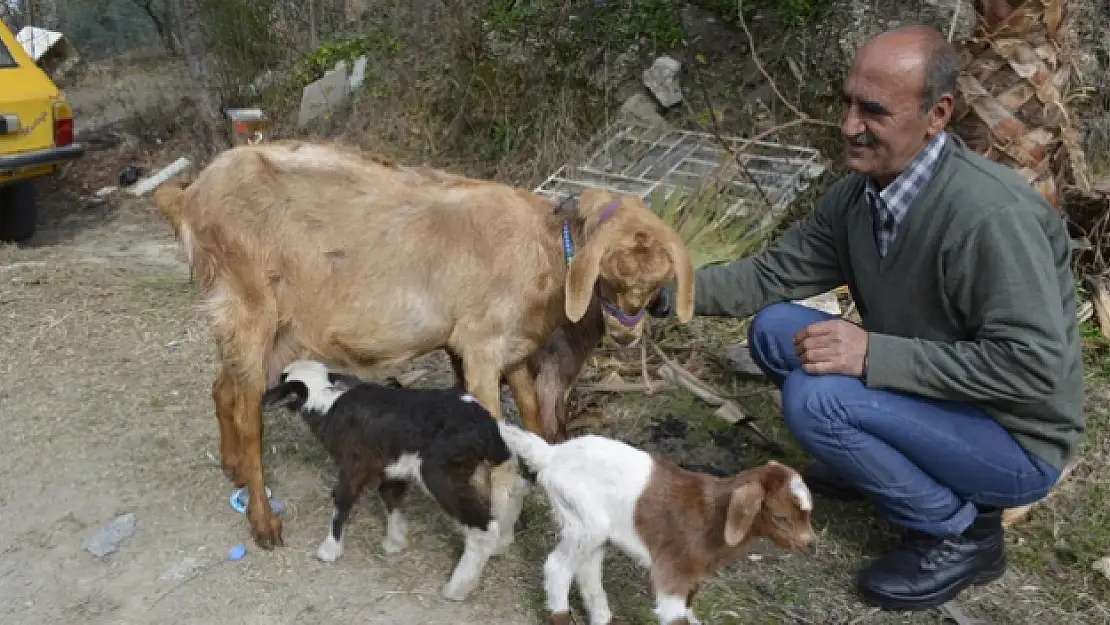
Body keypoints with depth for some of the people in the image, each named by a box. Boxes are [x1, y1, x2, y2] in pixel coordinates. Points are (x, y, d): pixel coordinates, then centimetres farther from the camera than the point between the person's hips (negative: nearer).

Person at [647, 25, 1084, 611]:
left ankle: (960, 532, -4)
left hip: (1015, 443, -7)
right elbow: (774, 273, 0)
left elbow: (1035, 367, -32)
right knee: (774, 330, -2)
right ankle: (871, 463, 16)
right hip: (929, 399, 8)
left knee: (817, 399, -27)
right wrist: (667, 291, -14)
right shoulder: (856, 194, -6)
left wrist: (874, 356, -33)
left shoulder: (991, 215, -31)